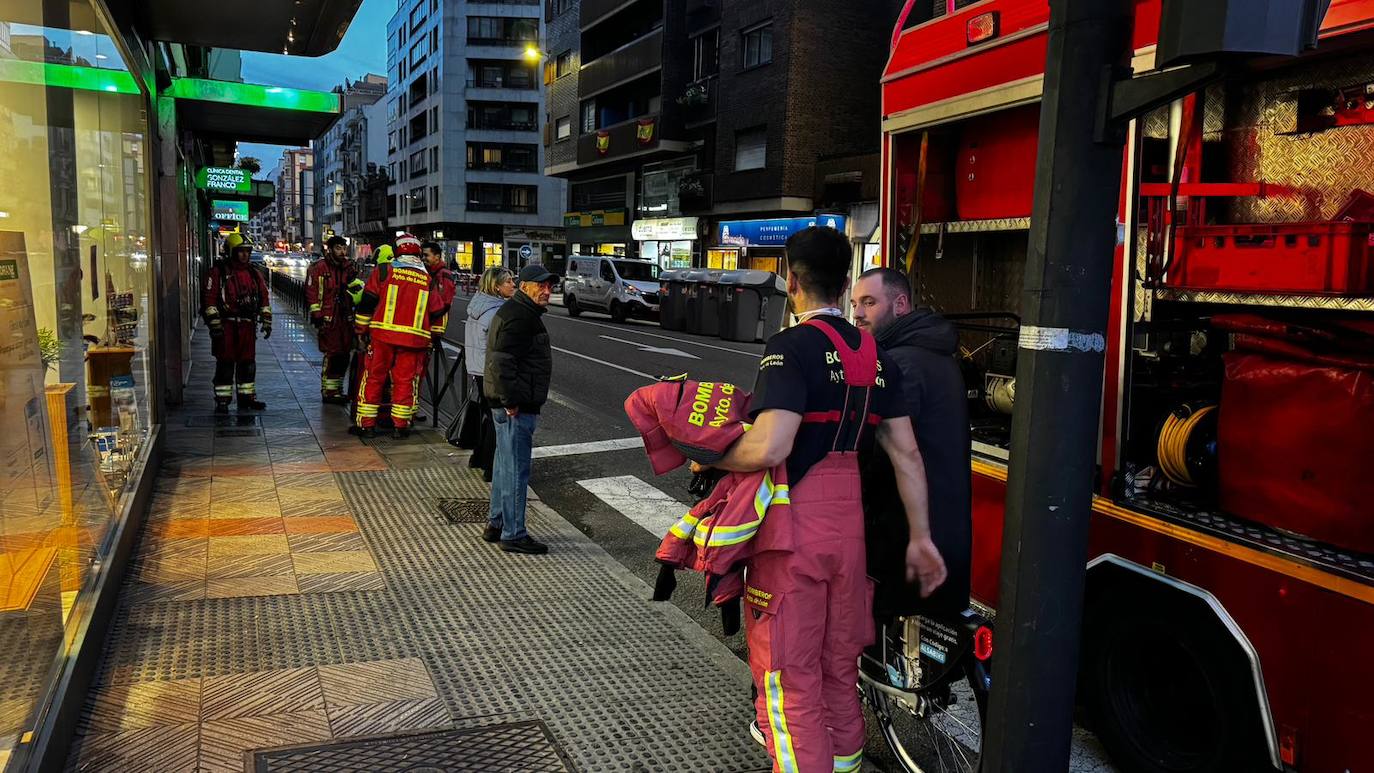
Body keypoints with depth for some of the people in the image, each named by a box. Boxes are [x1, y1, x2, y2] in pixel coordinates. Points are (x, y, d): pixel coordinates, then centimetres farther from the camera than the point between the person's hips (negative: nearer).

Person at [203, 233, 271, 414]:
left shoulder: (254, 274, 13)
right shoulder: (218, 272, -4)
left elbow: (264, 298, 17)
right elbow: (208, 299, -8)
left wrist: (267, 321, 11)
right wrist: (214, 324, -13)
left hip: (248, 326, 5)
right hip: (226, 326, -5)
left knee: (248, 362, 11)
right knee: (225, 363, -2)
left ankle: (247, 398, 22)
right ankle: (222, 401, 4)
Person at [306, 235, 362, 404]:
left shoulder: (348, 267, 13)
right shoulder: (319, 267, -5)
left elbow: (357, 287, 18)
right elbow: (311, 292, -8)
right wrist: (316, 314, -13)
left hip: (345, 317, 7)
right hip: (328, 319, -7)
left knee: (344, 355, 10)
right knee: (332, 355, -9)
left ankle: (337, 389, 22)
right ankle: (328, 392, -1)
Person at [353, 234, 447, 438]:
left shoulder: (383, 271, 0)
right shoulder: (429, 279, 6)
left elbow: (367, 303, 2)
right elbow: (437, 313, 12)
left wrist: (361, 330, 13)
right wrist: (431, 341, 24)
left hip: (383, 335, -1)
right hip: (414, 338, 1)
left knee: (374, 378, 9)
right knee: (405, 381, 9)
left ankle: (367, 424, 11)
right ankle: (401, 425, 10)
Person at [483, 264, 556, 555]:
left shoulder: (523, 313, 17)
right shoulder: (518, 317, -18)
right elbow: (502, 362, -26)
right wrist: (511, 401, -23)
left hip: (510, 404, 11)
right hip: (516, 408, -11)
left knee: (505, 464, 19)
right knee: (516, 468, -4)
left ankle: (496, 524, 30)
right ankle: (513, 534, 3)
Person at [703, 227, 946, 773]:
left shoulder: (793, 347, -14)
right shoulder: (874, 355, 8)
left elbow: (769, 448, -25)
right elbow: (906, 452, 7)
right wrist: (920, 537, 12)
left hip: (792, 530, -7)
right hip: (848, 528, 7)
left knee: (790, 675, 3)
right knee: (839, 666, 21)